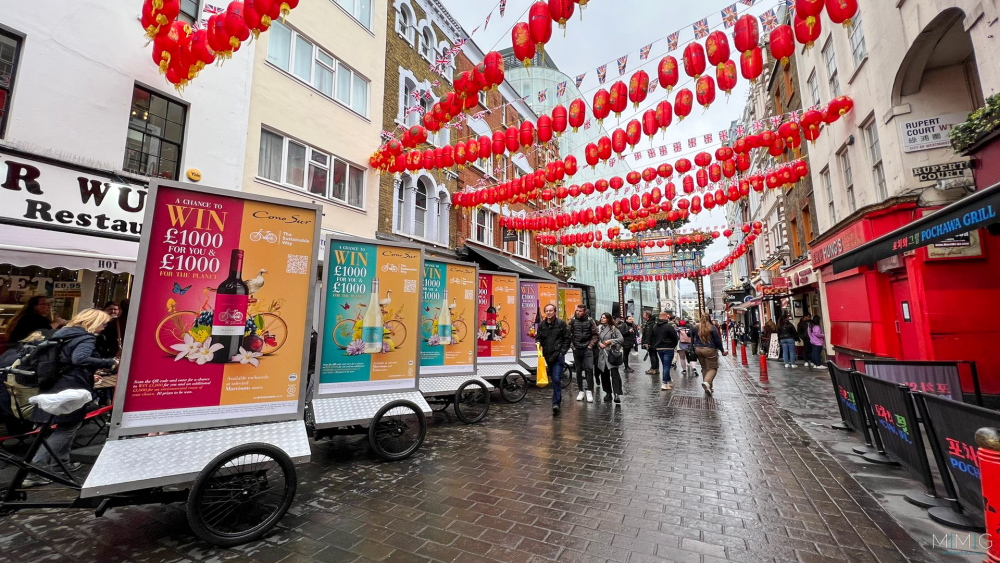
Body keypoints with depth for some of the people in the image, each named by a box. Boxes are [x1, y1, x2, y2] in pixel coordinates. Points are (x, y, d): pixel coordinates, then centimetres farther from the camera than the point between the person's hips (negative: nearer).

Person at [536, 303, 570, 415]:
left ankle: (556, 403, -12)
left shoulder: (561, 323, -3)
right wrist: (538, 343, -7)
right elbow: (538, 337, 15)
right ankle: (558, 400, 33)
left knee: (556, 379, -13)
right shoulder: (541, 324, 7)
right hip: (547, 355, 5)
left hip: (558, 355, -5)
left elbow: (567, 338, -2)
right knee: (553, 380, 16)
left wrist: (562, 351, -9)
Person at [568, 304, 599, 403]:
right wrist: (572, 346, -2)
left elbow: (595, 334, 3)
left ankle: (589, 391, -2)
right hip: (577, 349, 2)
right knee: (578, 370, 8)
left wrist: (591, 345, -4)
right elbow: (568, 334, 2)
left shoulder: (590, 321, -1)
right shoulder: (572, 321, 0)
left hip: (587, 349, -1)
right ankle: (581, 391, 20)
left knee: (589, 368, -12)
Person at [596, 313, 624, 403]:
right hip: (602, 354, 5)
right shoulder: (599, 328, 10)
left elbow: (621, 339, -6)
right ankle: (608, 393, 22)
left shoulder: (613, 328, -2)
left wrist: (610, 341, -12)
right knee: (604, 374, 9)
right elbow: (596, 339, 15)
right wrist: (599, 343, -5)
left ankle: (617, 394, -15)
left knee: (614, 374, -13)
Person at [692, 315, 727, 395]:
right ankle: (707, 382, -21)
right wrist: (722, 351, 4)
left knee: (704, 368, 15)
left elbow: (692, 340, 11)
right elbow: (718, 341, -5)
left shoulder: (695, 328, 4)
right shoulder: (712, 328, -8)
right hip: (709, 350, -4)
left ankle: (708, 387, 17)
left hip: (698, 350, 4)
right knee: (712, 368, 3)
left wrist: (692, 349, 21)